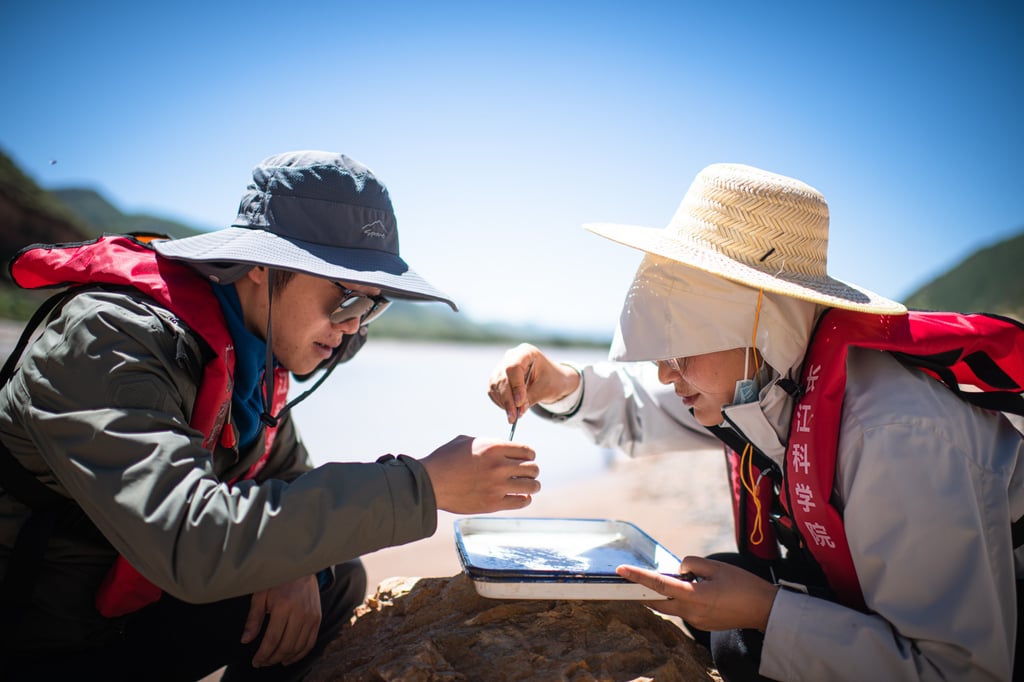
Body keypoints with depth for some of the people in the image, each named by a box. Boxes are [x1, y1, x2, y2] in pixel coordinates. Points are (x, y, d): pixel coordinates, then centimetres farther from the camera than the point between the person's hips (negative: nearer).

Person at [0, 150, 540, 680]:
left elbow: (288, 470, 7)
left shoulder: (258, 346, -4)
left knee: (337, 581, 0)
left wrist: (295, 561, -15)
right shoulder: (108, 335, -29)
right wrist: (422, 486, -38)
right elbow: (191, 541, -40)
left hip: (141, 607, 7)